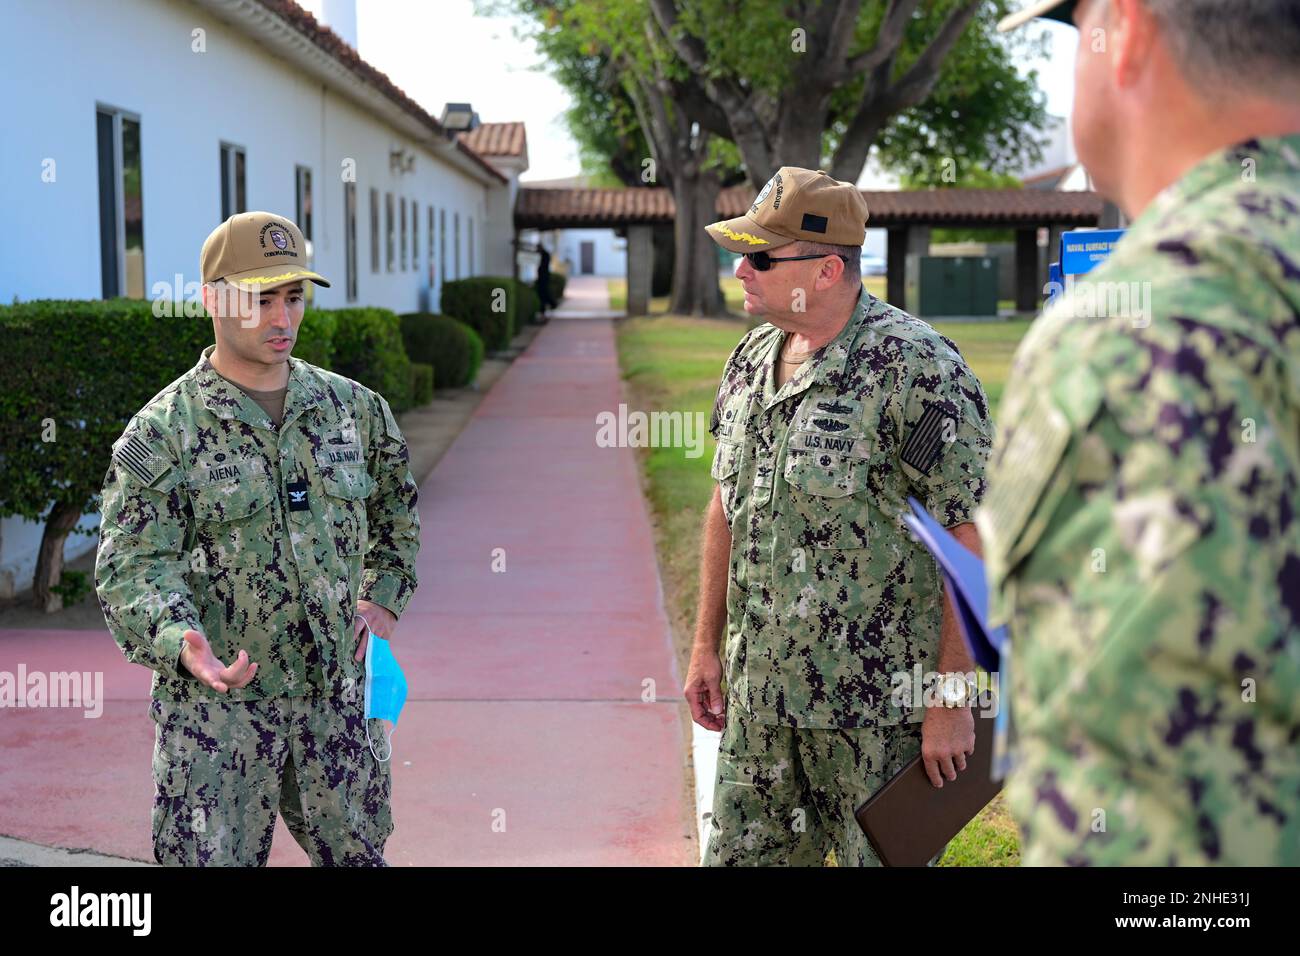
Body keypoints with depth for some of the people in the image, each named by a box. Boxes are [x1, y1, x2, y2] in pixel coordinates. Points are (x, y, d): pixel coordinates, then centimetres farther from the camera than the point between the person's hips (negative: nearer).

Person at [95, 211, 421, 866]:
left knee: (356, 852, 16)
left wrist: (385, 596, 16)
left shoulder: (352, 406, 7)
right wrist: (180, 641, -32)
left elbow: (395, 499, 25)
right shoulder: (162, 431, -8)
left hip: (335, 694, 4)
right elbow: (132, 566, -14)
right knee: (212, 857, 0)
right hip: (215, 702, -4)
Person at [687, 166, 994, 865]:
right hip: (762, 695, 7)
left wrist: (952, 700, -16)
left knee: (881, 854, 7)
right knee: (740, 851, 14)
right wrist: (706, 646, 15)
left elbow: (974, 539, -17)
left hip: (881, 702, -7)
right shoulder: (751, 361, 7)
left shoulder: (913, 368, -16)